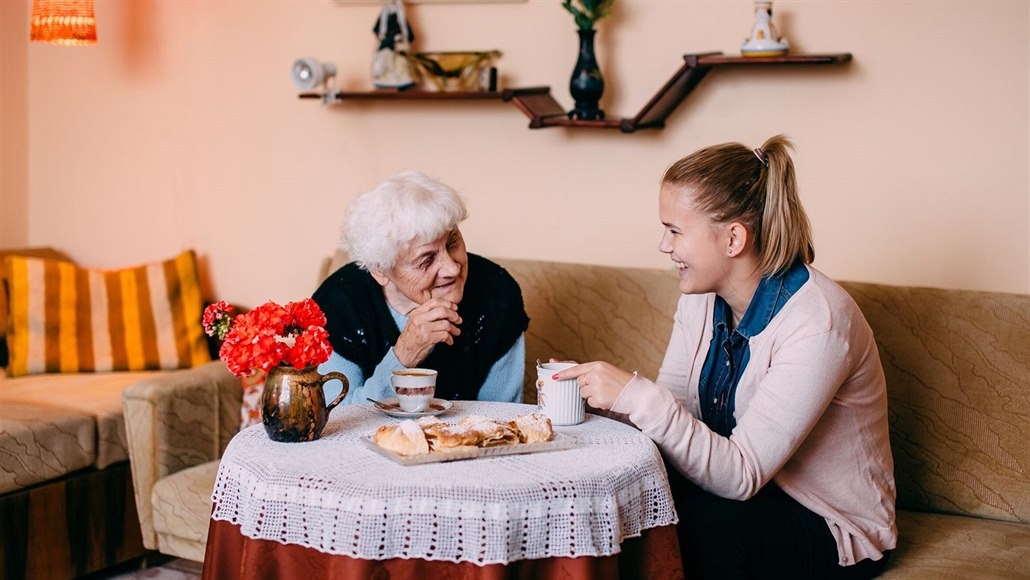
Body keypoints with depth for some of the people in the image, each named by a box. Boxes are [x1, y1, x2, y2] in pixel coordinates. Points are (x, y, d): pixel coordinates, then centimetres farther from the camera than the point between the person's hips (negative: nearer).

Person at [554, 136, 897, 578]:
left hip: (834, 529, -6)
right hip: (746, 488, 6)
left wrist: (636, 396, -35)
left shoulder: (816, 322, -25)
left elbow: (742, 475, -28)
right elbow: (672, 409, -3)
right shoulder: (703, 296, -1)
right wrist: (592, 393, -20)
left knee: (698, 529, -32)